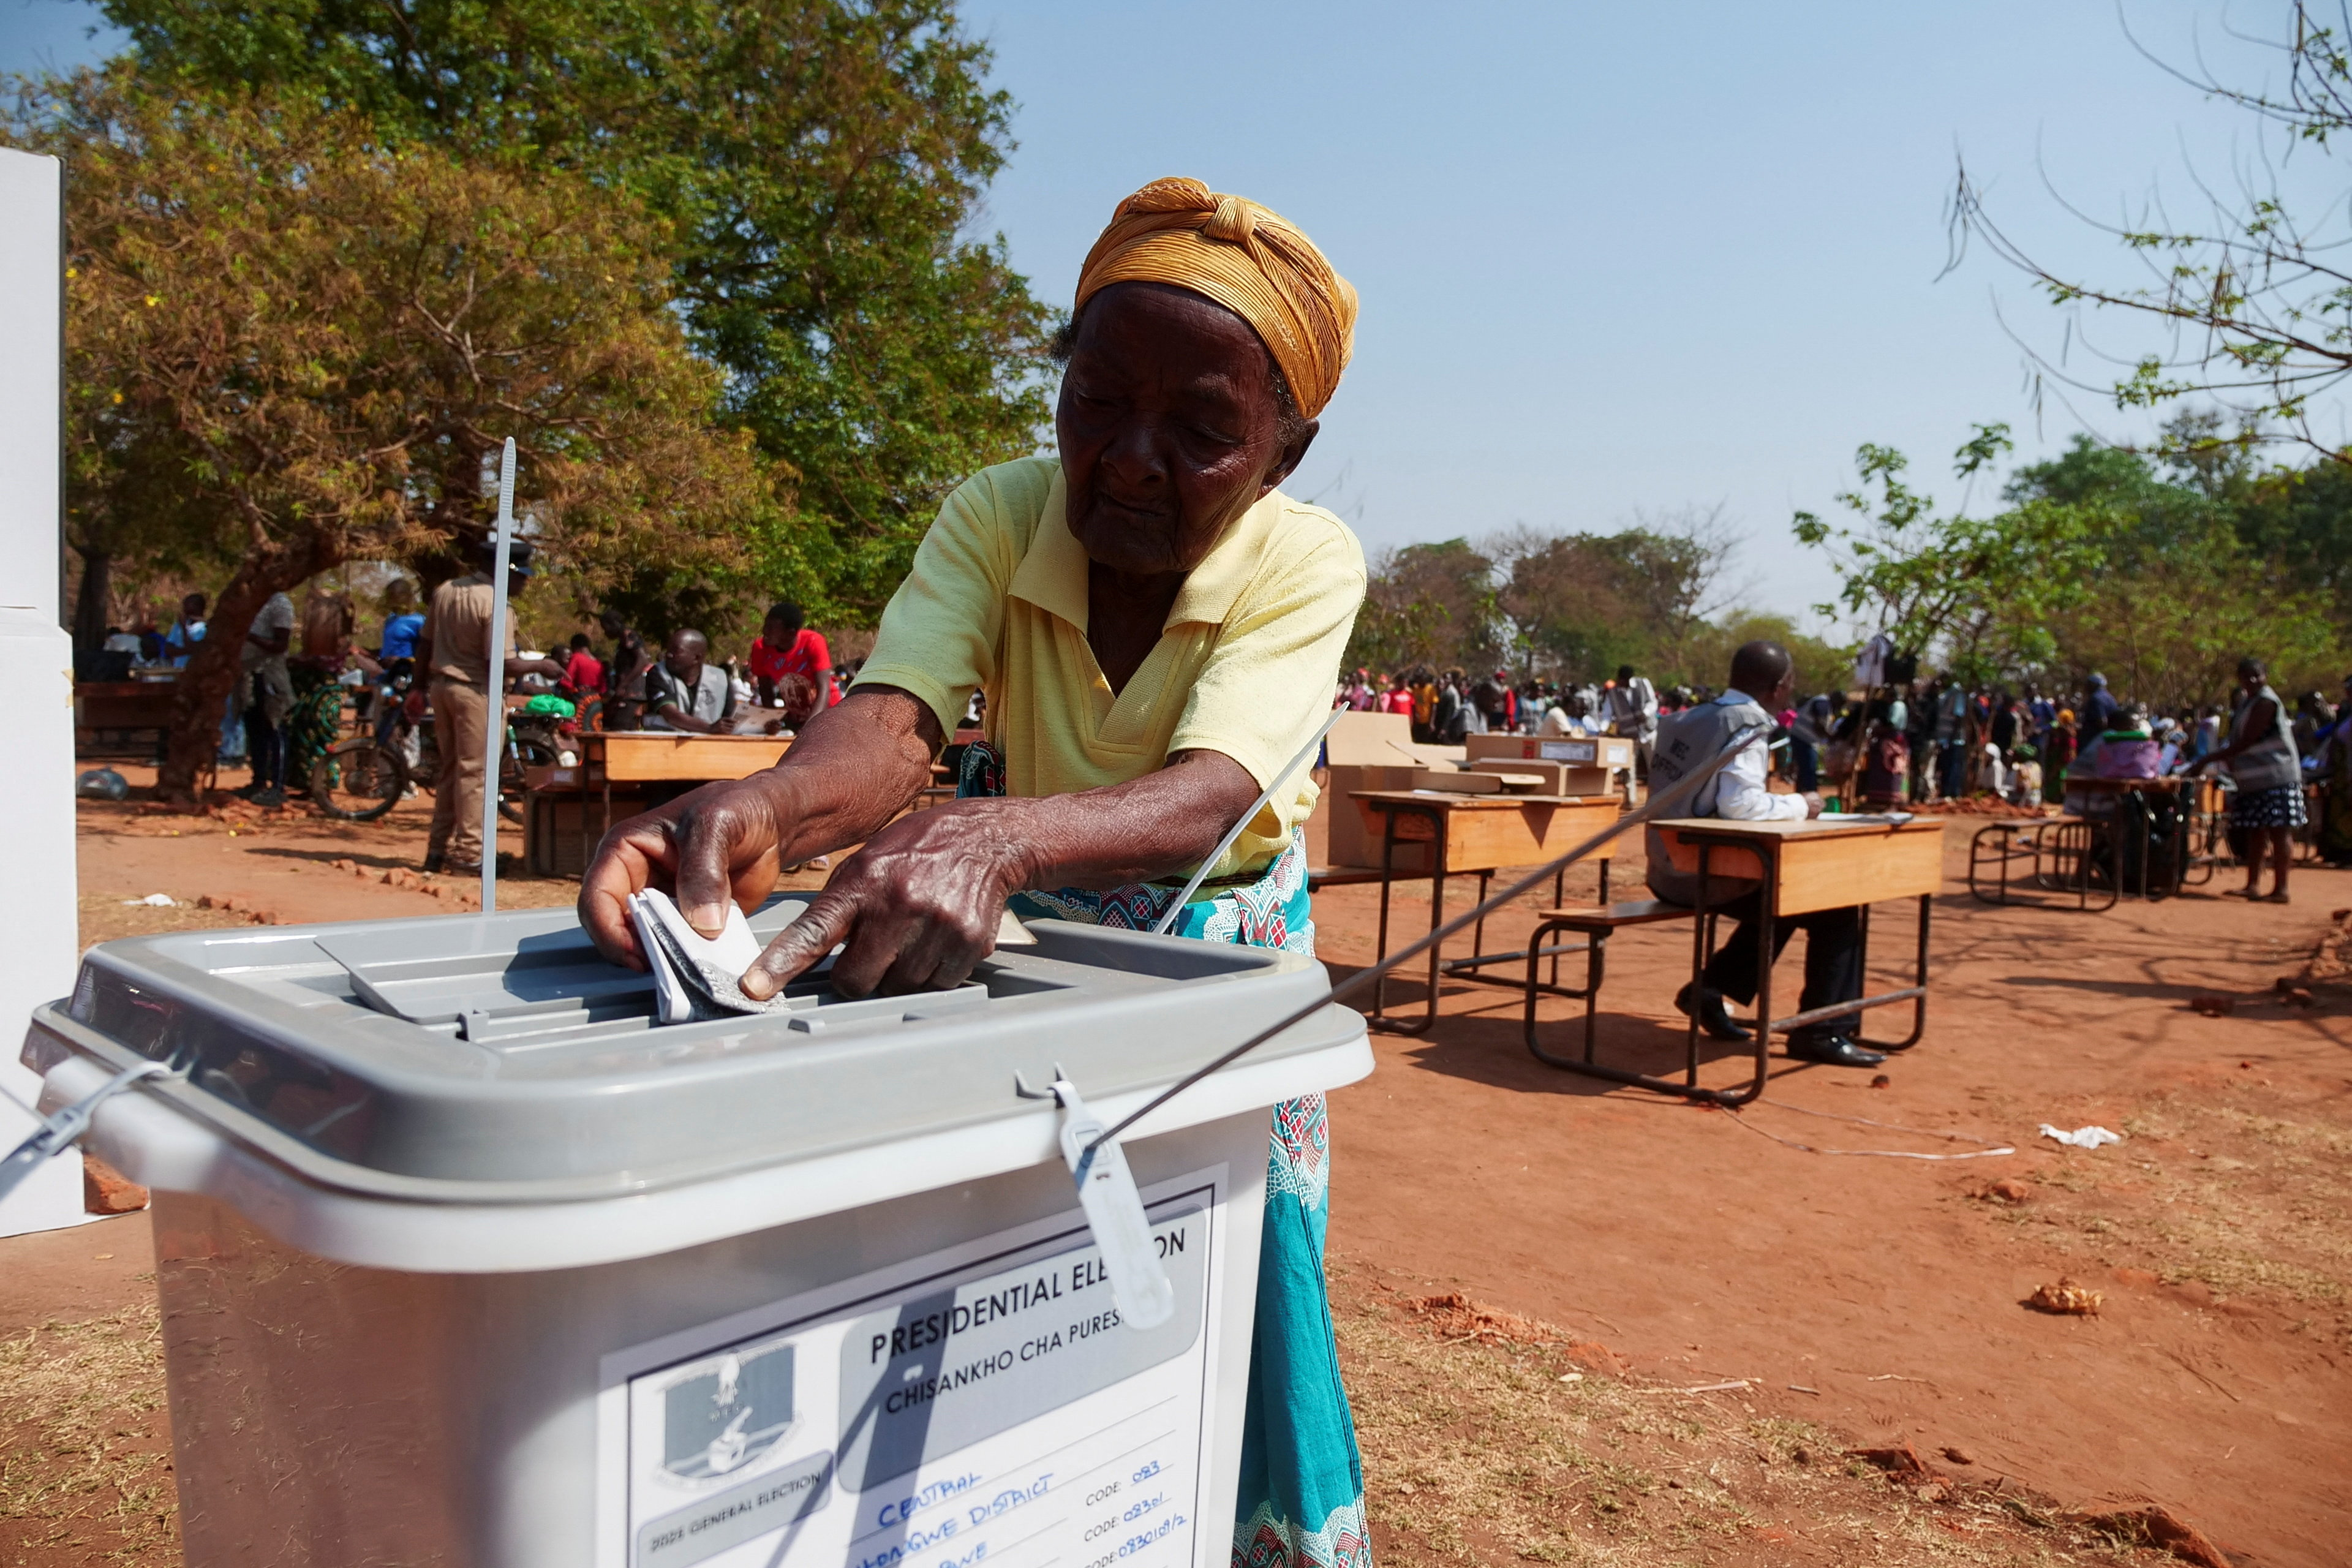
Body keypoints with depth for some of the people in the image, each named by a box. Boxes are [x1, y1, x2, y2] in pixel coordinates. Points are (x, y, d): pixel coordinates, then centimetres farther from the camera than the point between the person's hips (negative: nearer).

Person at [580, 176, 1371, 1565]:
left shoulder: (1307, 563, -24)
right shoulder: (998, 516, -17)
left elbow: (1206, 797, -40)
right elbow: (894, 722, -32)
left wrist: (997, 838, -60)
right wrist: (760, 811, -55)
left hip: (1216, 948, -1)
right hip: (1018, 930, 2)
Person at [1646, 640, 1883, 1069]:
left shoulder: (1686, 719, 11)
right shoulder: (1746, 725, -14)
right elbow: (1740, 802, -27)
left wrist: (1786, 807, 15)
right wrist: (1799, 806, -10)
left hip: (1672, 870, 9)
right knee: (1836, 907, -1)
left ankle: (1709, 990, 26)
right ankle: (1821, 1033, 2)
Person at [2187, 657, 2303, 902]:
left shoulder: (2265, 702, -13)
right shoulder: (2247, 702, 16)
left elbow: (2246, 742, -19)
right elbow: (2239, 742, 18)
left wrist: (2208, 759, -19)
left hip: (2276, 779, -9)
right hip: (2255, 780, 9)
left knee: (2278, 832, -6)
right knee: (2255, 833, 11)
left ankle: (2280, 889, -5)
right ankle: (2252, 885, 17)